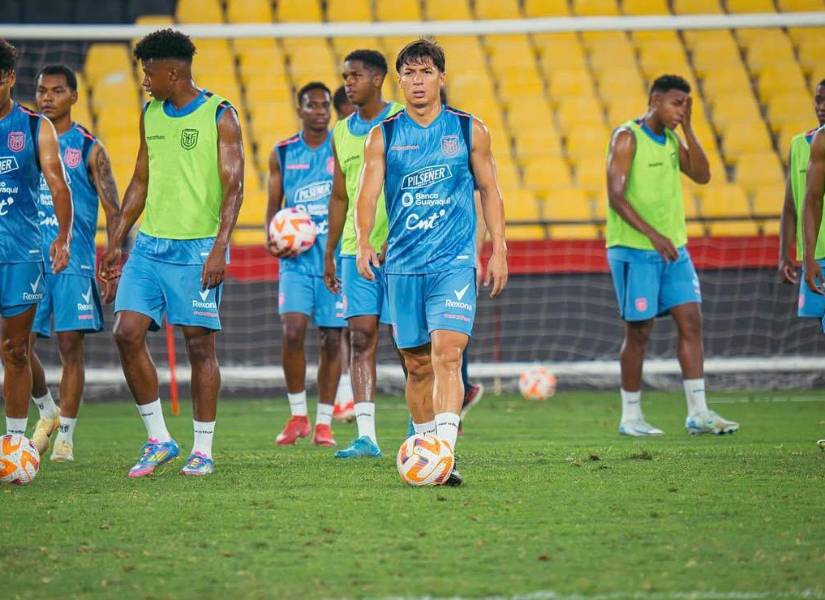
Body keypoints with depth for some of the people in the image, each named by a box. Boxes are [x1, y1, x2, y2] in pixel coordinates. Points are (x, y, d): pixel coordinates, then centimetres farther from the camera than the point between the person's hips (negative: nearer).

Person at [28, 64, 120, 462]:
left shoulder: (88, 148, 1)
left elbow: (113, 212, -1)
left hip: (74, 261, -3)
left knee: (70, 346, -4)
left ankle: (65, 436, 3)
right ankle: (47, 413, 21)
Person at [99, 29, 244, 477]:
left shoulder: (220, 116, -5)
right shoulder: (150, 114, 13)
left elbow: (233, 187, -9)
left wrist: (220, 247, -18)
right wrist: (116, 241, 16)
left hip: (197, 248, -6)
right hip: (149, 245, 6)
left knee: (199, 344, -2)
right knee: (127, 333, -5)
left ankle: (203, 450, 7)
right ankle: (158, 440, 6)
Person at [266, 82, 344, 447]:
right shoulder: (282, 154, 7)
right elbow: (273, 206, 13)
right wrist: (274, 241, -5)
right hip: (296, 257, 1)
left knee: (331, 338, 1)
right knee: (292, 331, -14)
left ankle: (324, 422, 11)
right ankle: (297, 416, 1)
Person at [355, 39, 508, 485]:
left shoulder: (469, 130, 5)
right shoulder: (383, 135, 6)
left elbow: (489, 191, 11)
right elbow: (368, 193, 0)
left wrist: (498, 250, 6)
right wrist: (364, 243, -16)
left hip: (454, 263, -2)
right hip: (402, 265, 2)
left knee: (447, 353, -18)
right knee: (417, 364, 8)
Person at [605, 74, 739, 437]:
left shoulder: (672, 139, 12)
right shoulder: (627, 138, -10)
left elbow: (701, 175, 3)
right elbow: (616, 196, -17)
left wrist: (687, 127, -2)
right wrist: (653, 234, -26)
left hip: (672, 248, 7)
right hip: (634, 250, -7)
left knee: (690, 322, 0)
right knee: (639, 331, -2)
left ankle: (698, 413, 1)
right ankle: (630, 417, 9)